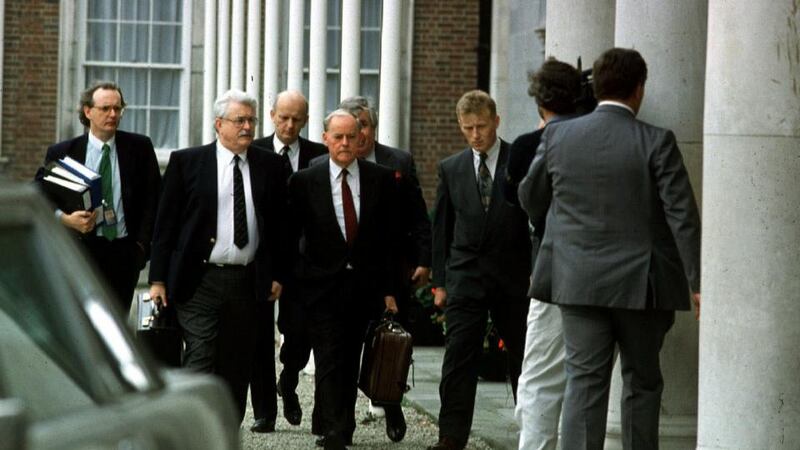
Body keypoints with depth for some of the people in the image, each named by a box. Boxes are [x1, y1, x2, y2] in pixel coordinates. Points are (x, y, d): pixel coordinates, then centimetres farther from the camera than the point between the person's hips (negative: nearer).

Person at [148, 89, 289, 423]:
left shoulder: (271, 166, 8)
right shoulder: (186, 162, 1)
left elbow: (279, 223, 13)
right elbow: (166, 223, 1)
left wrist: (277, 274, 6)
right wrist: (158, 279, -3)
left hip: (248, 282, 3)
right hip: (199, 281, -3)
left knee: (237, 368, 7)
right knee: (200, 361, -10)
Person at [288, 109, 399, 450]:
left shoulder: (381, 179, 2)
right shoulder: (304, 181, -2)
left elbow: (390, 239, 3)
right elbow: (290, 235, 3)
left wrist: (389, 289, 1)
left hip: (365, 285, 2)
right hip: (323, 287, -2)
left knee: (350, 362, 10)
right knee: (329, 361, -8)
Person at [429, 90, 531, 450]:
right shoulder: (451, 169, 7)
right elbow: (441, 228, 10)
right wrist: (440, 281, 7)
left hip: (514, 277, -1)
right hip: (465, 278, 2)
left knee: (523, 359, 8)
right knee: (458, 360, -4)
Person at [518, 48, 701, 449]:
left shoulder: (558, 135, 2)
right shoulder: (656, 143, -9)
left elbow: (530, 198, 15)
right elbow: (682, 216, -11)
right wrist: (697, 281, -8)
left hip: (577, 279, 2)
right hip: (639, 281, -2)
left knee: (584, 381, 2)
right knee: (642, 381, 12)